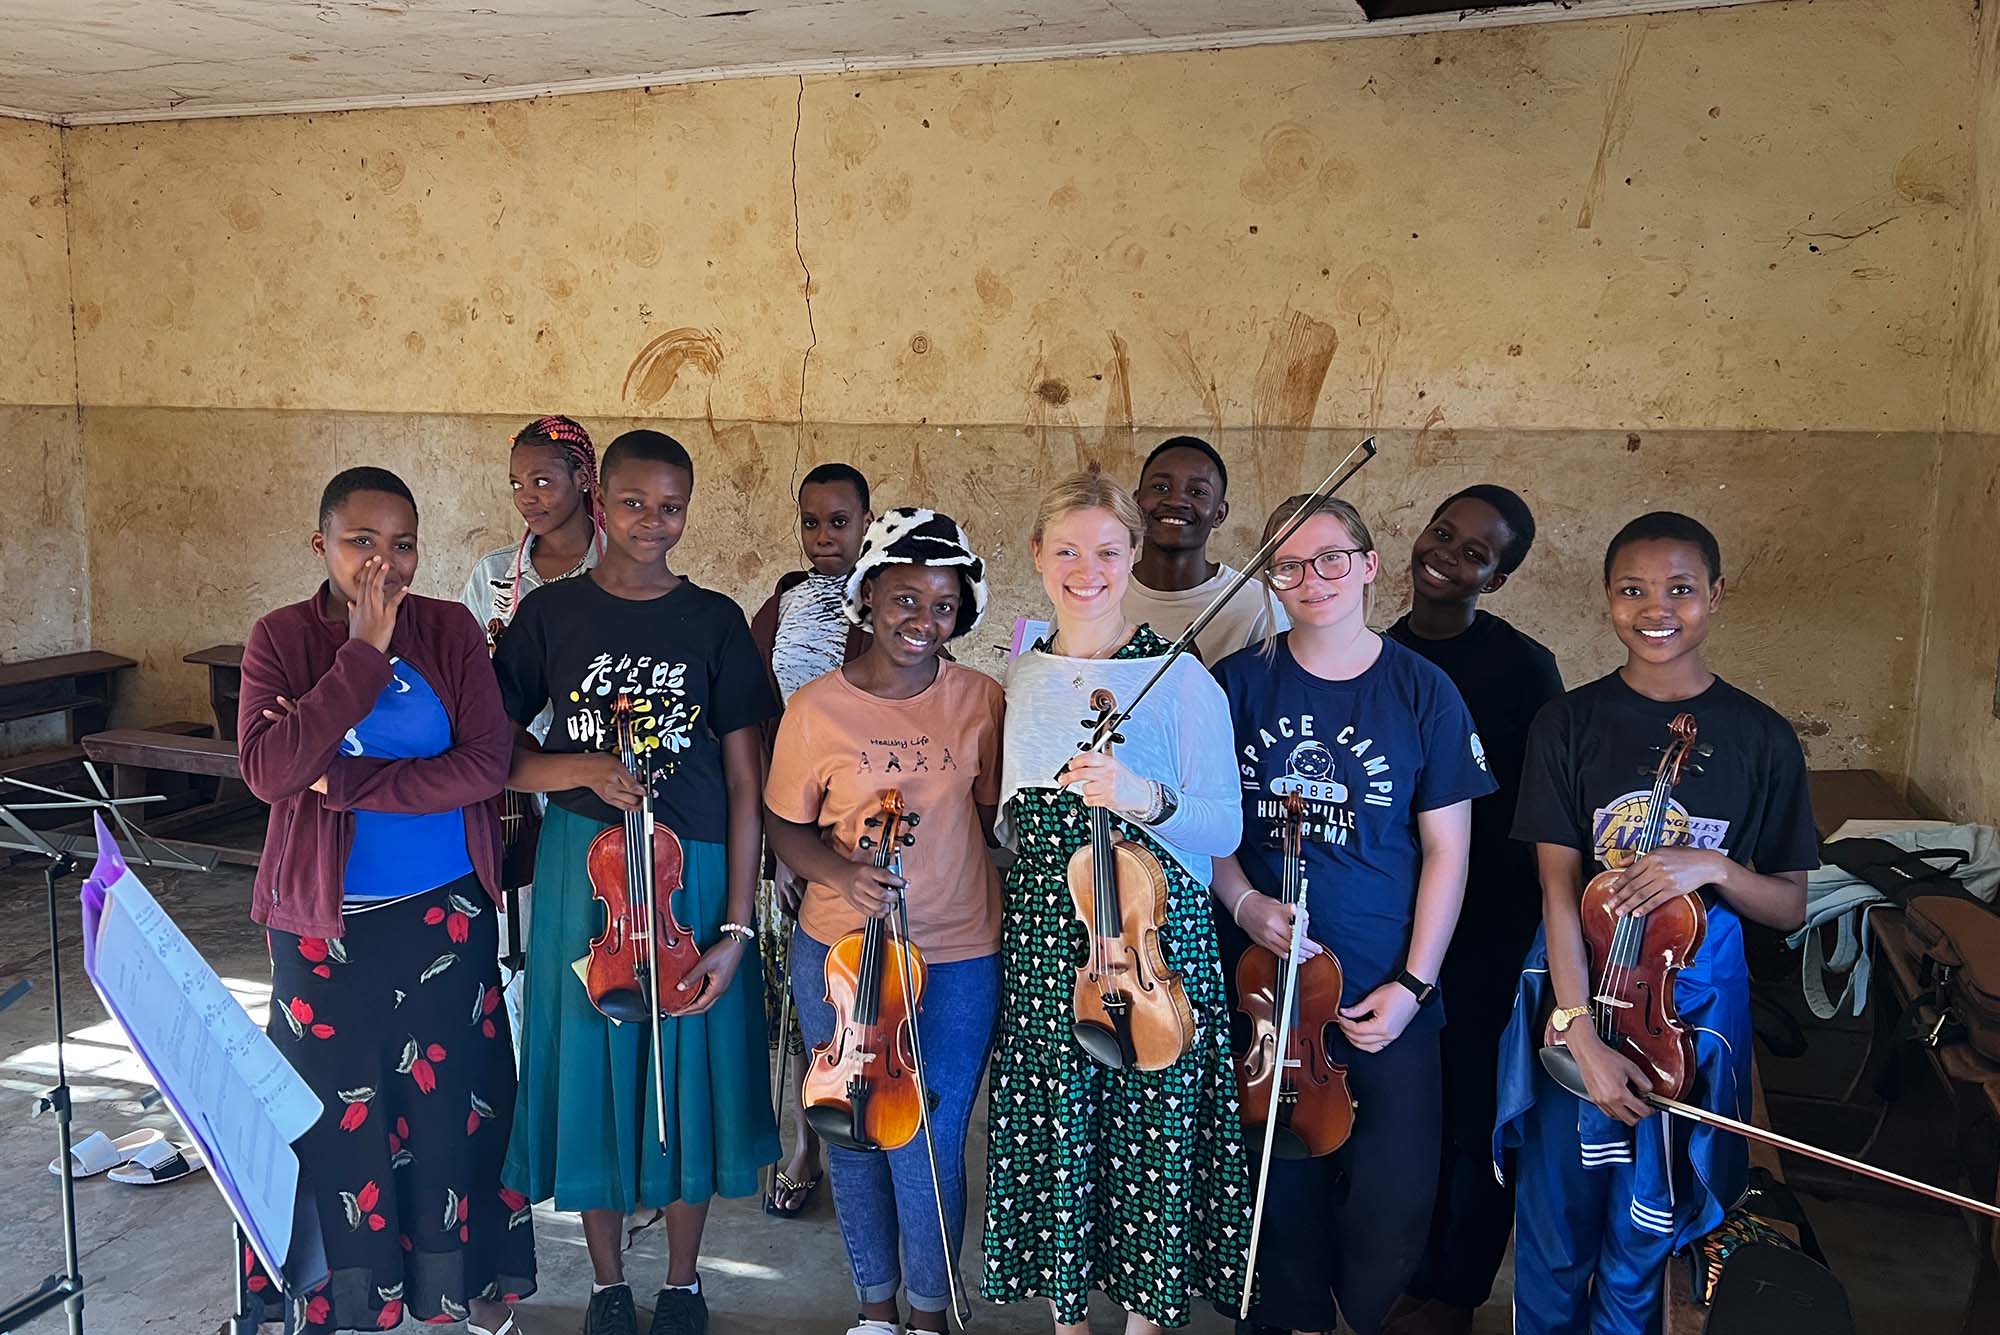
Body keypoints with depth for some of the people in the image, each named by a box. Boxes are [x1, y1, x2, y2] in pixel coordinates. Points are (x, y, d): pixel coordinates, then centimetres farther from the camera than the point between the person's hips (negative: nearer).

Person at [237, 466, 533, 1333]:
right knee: (335, 1108, 9)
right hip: (324, 922, -1)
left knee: (452, 1099, 10)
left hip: (446, 912, 1)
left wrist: (342, 781, -17)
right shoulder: (282, 637, -5)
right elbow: (267, 771, -19)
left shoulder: (450, 631, -3)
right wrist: (363, 652, -22)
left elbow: (487, 765, -13)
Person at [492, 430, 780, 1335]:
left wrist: (735, 928, -8)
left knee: (689, 1073, 9)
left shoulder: (714, 621, -3)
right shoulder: (550, 613, -1)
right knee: (591, 1069, 9)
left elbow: (745, 785, -3)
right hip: (582, 872, 1)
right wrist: (582, 768, -17)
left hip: (692, 874, 0)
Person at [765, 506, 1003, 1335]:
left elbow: (998, 816, 4)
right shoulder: (817, 709, -7)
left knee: (927, 1146, 4)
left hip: (956, 961, 0)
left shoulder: (981, 701, -4)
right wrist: (839, 870, -16)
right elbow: (784, 826, 2)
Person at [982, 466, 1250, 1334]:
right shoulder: (1017, 678, 8)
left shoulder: (1180, 677, -5)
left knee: (1151, 1127, 3)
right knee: (1051, 1126, 10)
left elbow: (1224, 830, -9)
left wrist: (1144, 799, -25)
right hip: (1039, 936, 4)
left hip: (1154, 934, -3)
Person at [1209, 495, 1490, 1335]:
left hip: (1384, 996, -1)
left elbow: (1446, 850, -3)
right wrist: (1244, 902, -12)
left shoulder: (1422, 692, -4)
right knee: (1285, 1187, 13)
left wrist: (1413, 983, -8)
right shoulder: (1239, 683, -1)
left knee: (1394, 1200, 4)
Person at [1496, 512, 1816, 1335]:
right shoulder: (1568, 725, -6)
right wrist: (1581, 1031, -18)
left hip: (1692, 1013, 1)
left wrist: (1714, 868, -19)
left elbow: (1790, 908, 1)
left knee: (1641, 1241, 12)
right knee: (1554, 1234, 10)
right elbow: (1559, 888, -10)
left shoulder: (1761, 739, -3)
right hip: (1576, 997, 0)